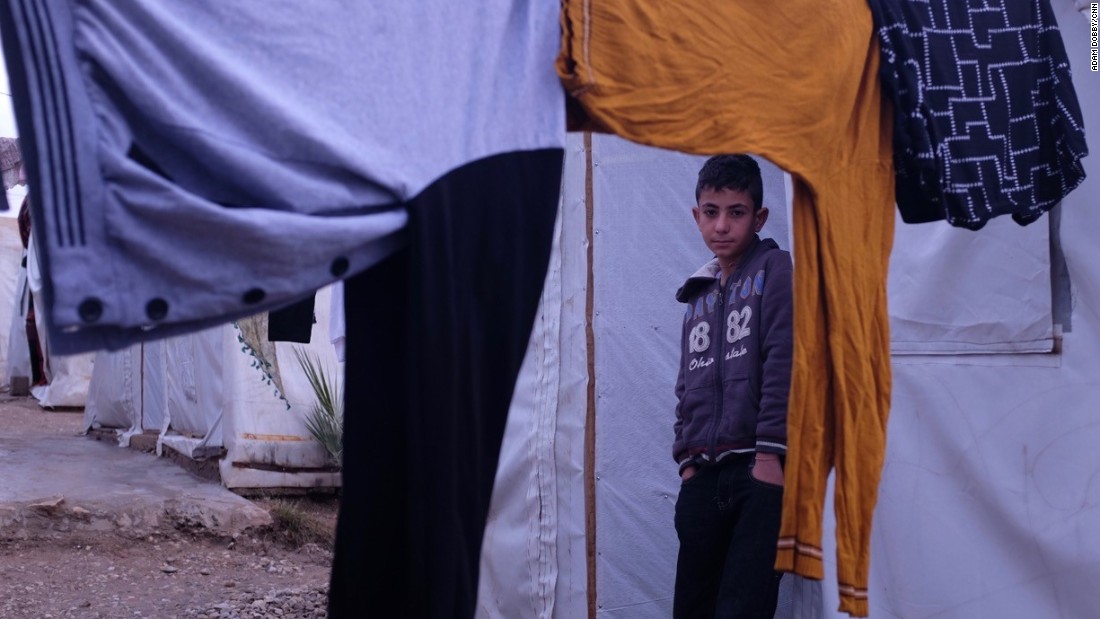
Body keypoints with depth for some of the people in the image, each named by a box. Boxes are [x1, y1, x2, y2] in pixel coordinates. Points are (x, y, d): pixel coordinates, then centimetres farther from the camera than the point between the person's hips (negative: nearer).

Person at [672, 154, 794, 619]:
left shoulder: (774, 269, 0)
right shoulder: (699, 295, 20)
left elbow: (783, 363, -10)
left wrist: (771, 452, -17)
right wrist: (686, 458, 9)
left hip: (760, 470, -7)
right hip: (704, 476, 7)